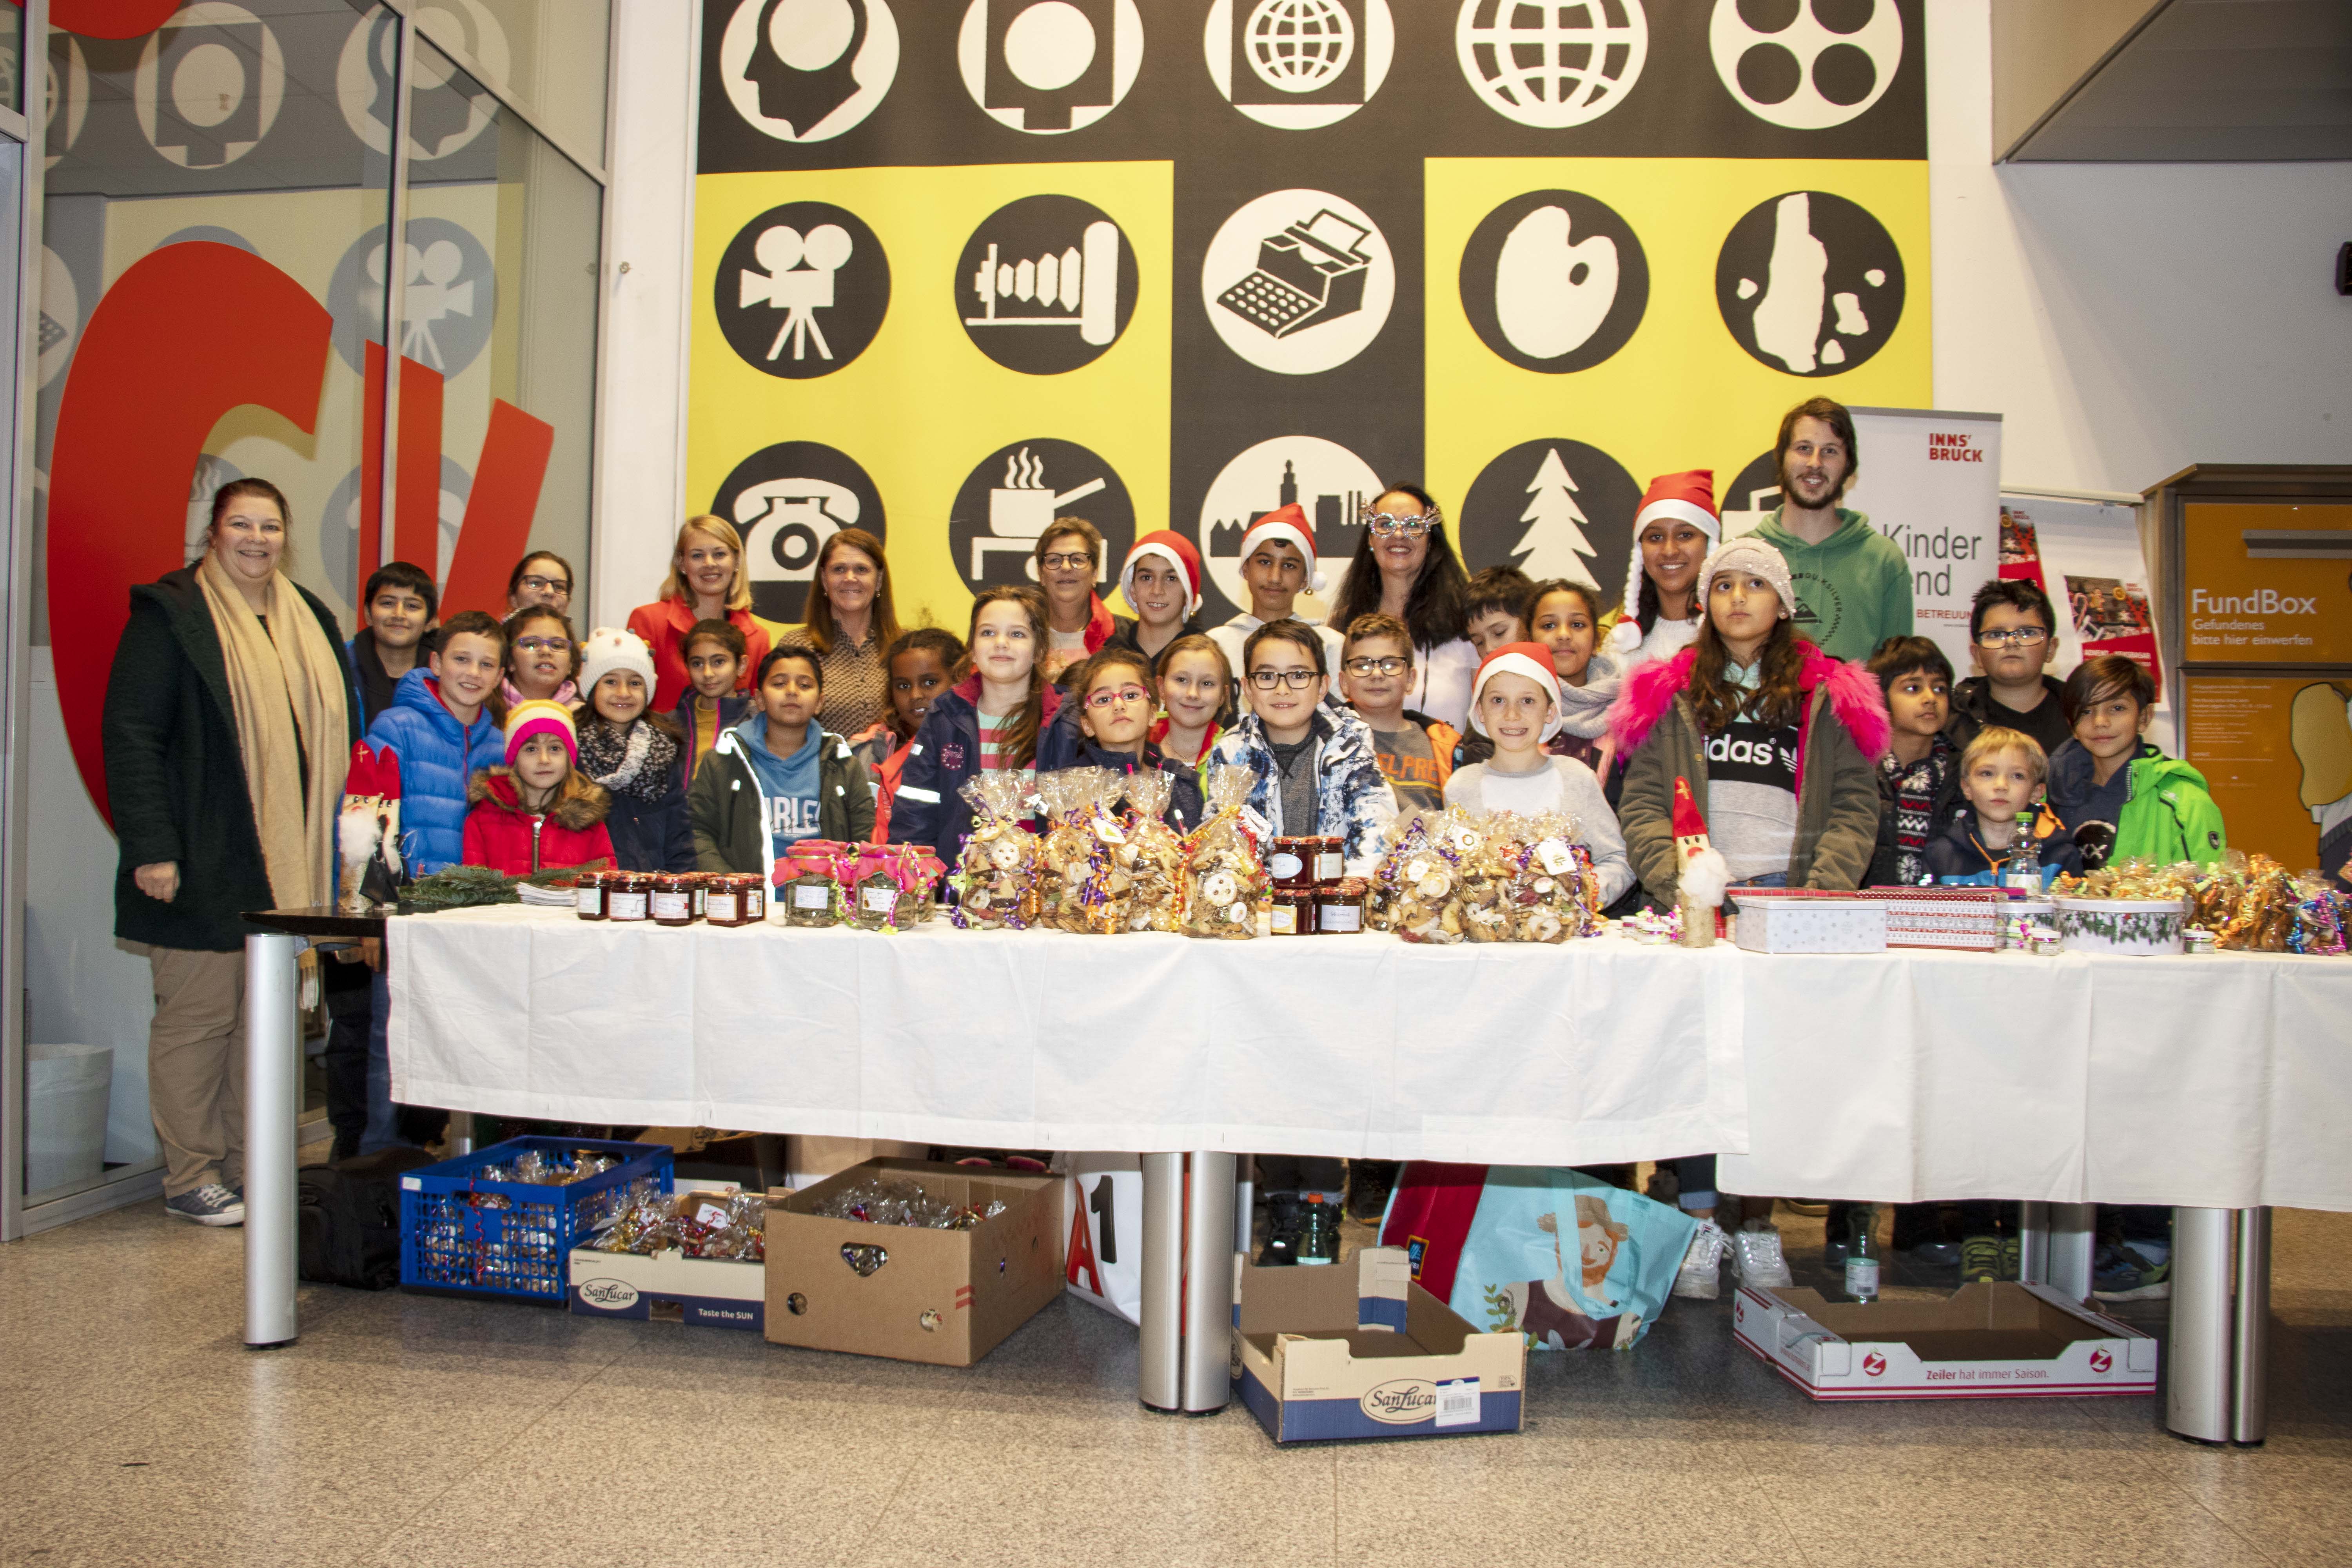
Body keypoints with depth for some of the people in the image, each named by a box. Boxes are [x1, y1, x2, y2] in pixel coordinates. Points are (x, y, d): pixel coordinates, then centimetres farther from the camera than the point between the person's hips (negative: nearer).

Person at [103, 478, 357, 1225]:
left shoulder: (309, 620, 15)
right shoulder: (170, 616, -4)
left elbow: (336, 734, 19)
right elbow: (130, 735, -9)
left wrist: (325, 844, 13)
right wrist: (150, 848, -15)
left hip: (287, 858, 6)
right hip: (203, 863, -6)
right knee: (198, 1016, 1)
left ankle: (248, 1167, 19)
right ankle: (189, 1178, 13)